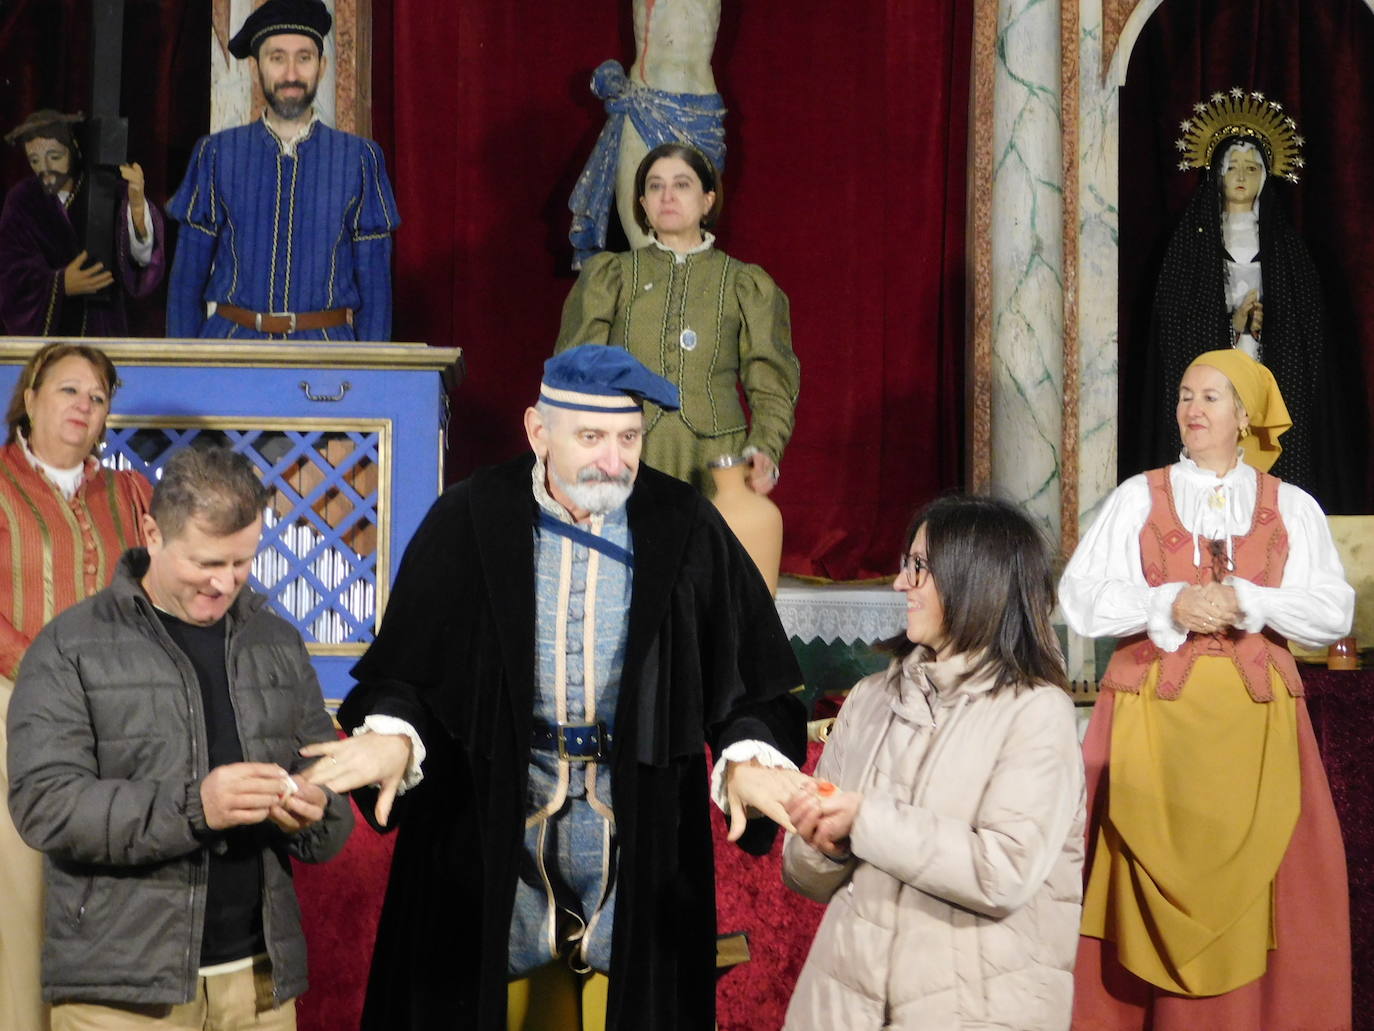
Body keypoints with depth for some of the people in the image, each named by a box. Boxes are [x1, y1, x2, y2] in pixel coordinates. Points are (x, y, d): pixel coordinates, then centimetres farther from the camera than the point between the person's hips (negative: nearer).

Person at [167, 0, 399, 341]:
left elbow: (374, 282, 5)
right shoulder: (217, 155, 6)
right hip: (230, 340, 0)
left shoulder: (359, 159, 5)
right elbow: (187, 276, 9)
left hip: (327, 347, 0)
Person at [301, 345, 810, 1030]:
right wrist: (392, 734, -26)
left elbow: (747, 672, -6)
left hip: (637, 823, 1)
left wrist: (747, 755, -25)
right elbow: (405, 667, -6)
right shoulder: (471, 523, -6)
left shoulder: (684, 530, -4)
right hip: (492, 815, 0)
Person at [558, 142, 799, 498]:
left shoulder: (746, 285, 12)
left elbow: (771, 386, 8)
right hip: (626, 462, 0)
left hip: (714, 467, 0)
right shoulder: (608, 276, 13)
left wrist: (764, 451, -10)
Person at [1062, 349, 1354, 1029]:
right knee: (1146, 890, -3)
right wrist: (1169, 604, -13)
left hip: (1255, 718, 1)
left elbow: (1333, 613, 1)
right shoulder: (1137, 498, 8)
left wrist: (1244, 601, -13)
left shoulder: (1293, 508, 10)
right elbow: (1081, 599, 1)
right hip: (1153, 712, 0)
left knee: (1256, 893, -2)